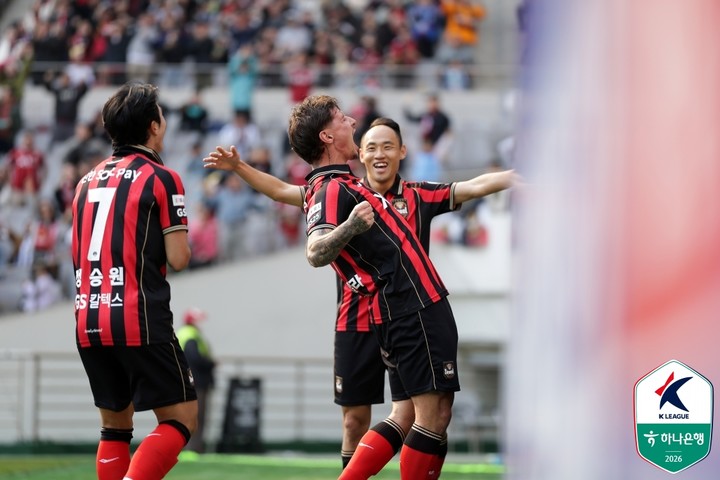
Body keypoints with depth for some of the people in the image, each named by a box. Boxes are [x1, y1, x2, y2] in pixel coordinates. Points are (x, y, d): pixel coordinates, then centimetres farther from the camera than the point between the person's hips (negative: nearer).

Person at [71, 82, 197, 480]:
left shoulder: (88, 181, 15)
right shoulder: (161, 178, -4)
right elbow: (178, 259, -7)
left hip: (87, 322, 6)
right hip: (139, 320, -6)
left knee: (115, 426, 15)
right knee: (181, 417, -1)